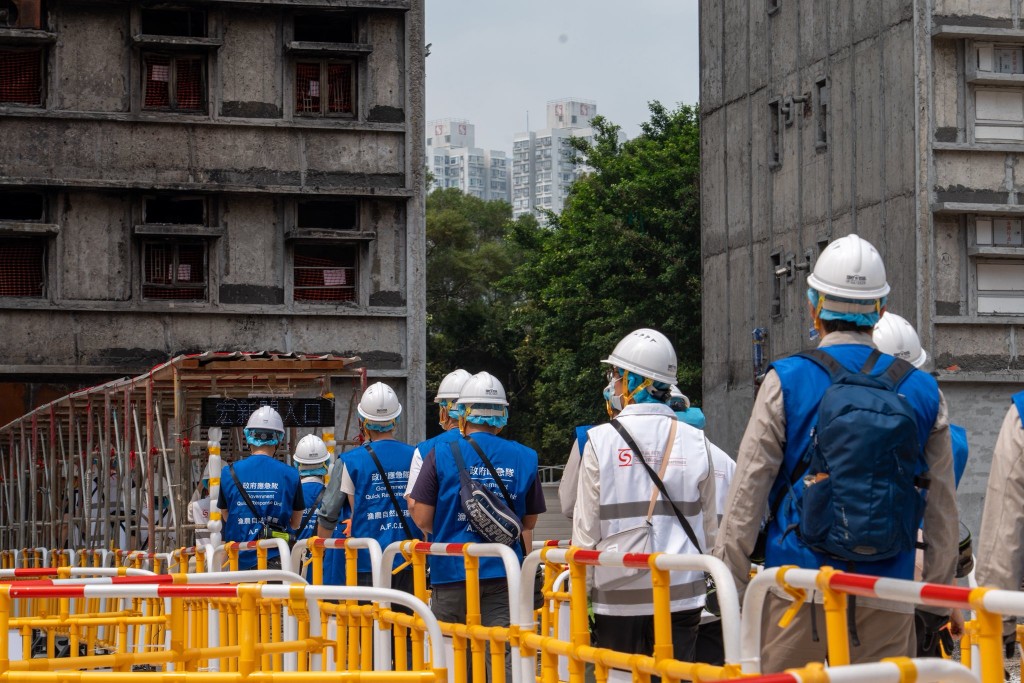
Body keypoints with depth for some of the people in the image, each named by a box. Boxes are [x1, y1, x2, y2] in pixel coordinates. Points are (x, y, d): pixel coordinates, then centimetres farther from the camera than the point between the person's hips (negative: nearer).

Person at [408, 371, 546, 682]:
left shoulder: (441, 454, -4)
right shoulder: (524, 458, 3)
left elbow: (422, 518, -3)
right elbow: (529, 522, 11)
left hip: (452, 572, -1)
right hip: (504, 574, 1)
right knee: (505, 655, -2)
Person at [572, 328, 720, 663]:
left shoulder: (600, 440, -6)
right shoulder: (695, 441, 2)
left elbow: (585, 527, -4)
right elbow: (709, 528, 8)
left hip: (619, 595, -2)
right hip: (681, 594, 2)